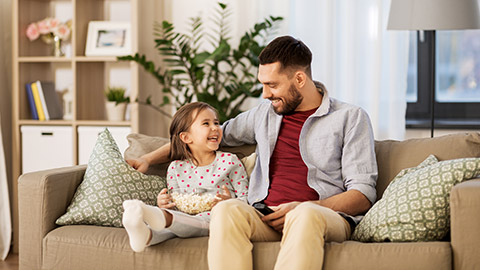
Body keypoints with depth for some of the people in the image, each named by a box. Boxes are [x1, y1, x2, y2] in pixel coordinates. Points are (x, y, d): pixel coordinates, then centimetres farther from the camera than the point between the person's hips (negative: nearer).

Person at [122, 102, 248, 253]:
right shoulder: (176, 168, 16)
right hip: (185, 219, 3)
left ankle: (163, 218, -66)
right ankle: (145, 235, -63)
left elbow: (246, 199, 6)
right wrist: (164, 204, -6)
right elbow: (174, 206, 19)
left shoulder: (229, 161, 9)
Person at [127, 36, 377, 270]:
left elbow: (364, 194, 2)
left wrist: (303, 208, -14)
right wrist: (149, 159, 30)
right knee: (226, 209, -32)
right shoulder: (265, 112, 23)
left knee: (305, 215, -41)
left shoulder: (351, 118, 8)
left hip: (330, 216, -3)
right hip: (266, 217, 3)